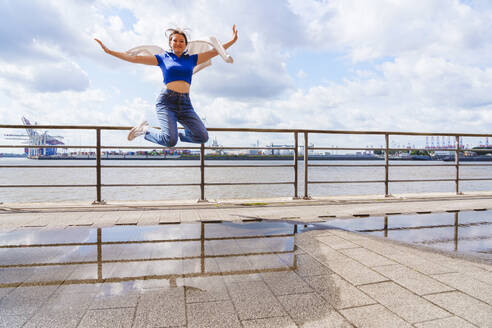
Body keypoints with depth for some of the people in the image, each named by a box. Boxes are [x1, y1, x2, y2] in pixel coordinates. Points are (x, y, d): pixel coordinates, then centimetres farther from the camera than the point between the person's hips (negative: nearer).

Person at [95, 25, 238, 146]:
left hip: (185, 103, 4)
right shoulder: (163, 58, 11)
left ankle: (179, 134, 16)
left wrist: (232, 41, 6)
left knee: (203, 137, -14)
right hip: (167, 101, -3)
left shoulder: (191, 59, 18)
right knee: (170, 141, -23)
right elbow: (135, 58, 9)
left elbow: (214, 51, 14)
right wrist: (109, 51, 4)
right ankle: (145, 129, 8)